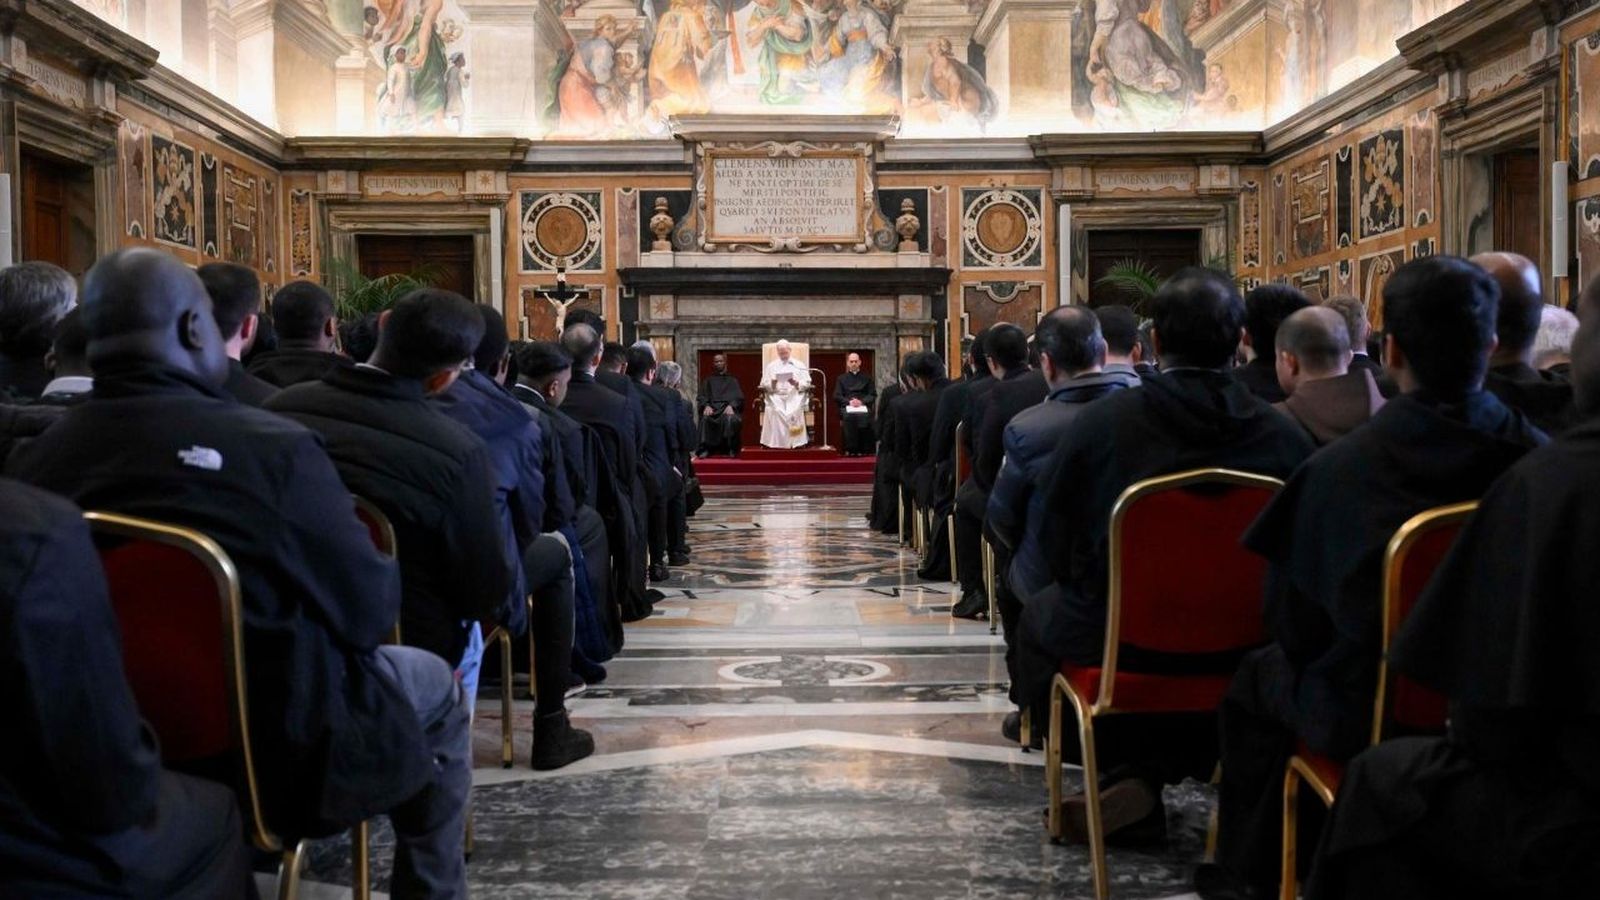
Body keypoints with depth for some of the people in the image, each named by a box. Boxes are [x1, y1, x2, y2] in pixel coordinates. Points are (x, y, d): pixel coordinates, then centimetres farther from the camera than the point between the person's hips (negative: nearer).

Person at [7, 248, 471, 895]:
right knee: (434, 686, 21)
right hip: (274, 750, -5)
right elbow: (369, 611, -15)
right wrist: (387, 575, 7)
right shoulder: (270, 446, -24)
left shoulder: (29, 461, -10)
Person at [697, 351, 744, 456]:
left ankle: (731, 450, -33)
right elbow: (701, 397, 12)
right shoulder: (708, 381, 26)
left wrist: (731, 405, -13)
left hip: (728, 409, -1)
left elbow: (739, 397, 10)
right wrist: (706, 406, -12)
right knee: (705, 418, -35)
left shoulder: (732, 381, 24)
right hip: (712, 409, 1)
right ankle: (704, 449, -34)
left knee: (730, 419, -37)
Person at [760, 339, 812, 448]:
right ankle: (775, 442, -29)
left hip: (794, 396, -1)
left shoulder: (800, 365, 18)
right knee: (772, 410, -31)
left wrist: (796, 383, -13)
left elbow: (807, 384, 7)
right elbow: (764, 385, 10)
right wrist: (772, 384, -13)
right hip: (776, 396, 1)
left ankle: (794, 442, -30)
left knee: (795, 411, -33)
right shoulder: (771, 366, 20)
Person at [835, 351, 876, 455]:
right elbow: (837, 396, 10)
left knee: (864, 417, -35)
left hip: (863, 407, 0)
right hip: (847, 408, 0)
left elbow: (873, 395, 10)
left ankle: (863, 450, -28)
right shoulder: (842, 379, 21)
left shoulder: (867, 378, 21)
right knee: (848, 417, -35)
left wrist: (862, 401, -9)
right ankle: (849, 450, -31)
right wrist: (849, 401, -8)